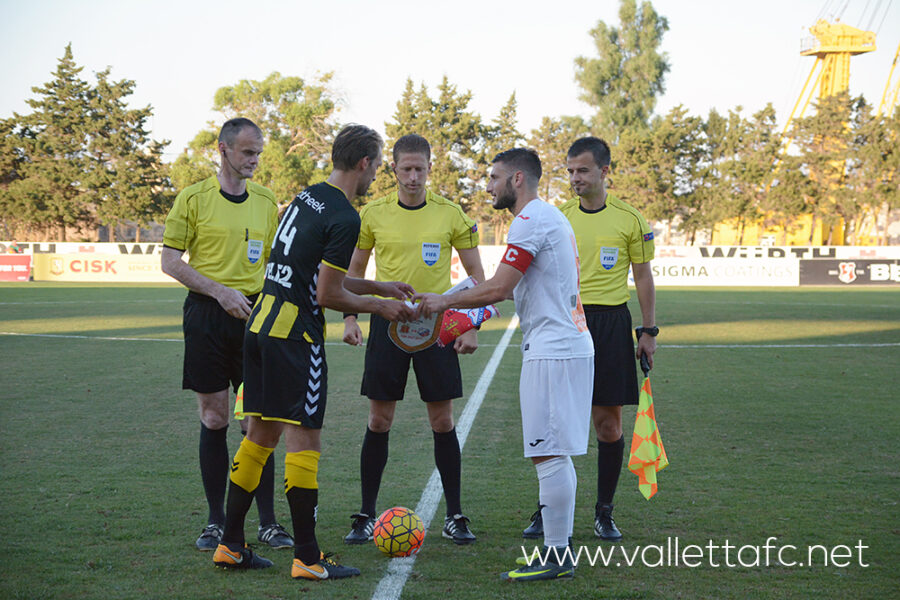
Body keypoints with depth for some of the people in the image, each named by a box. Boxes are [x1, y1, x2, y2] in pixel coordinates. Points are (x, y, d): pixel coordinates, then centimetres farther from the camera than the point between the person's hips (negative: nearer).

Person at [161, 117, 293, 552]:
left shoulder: (266, 202, 11)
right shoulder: (194, 198, -1)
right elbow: (170, 261, -3)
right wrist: (220, 291, -13)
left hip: (254, 314, 3)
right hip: (207, 316, -3)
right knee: (213, 419, 2)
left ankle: (267, 523, 6)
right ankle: (216, 522, 13)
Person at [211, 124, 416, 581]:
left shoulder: (307, 197, 14)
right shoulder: (344, 218, -14)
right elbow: (327, 294, -14)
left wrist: (379, 287, 25)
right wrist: (379, 306, 0)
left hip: (261, 325, 9)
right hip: (295, 335, -9)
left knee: (260, 435, 13)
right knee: (303, 441, -4)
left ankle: (230, 546, 17)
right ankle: (307, 558, -1)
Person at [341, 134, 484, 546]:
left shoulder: (450, 214, -1)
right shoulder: (373, 214, 1)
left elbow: (476, 273, 5)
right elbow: (354, 269, 12)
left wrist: (471, 326, -4)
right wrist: (349, 317, 0)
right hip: (387, 322, 1)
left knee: (442, 421, 1)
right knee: (379, 421, 1)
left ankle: (455, 517, 11)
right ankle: (367, 516, 10)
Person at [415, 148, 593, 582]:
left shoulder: (531, 221, -12)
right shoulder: (551, 218, 20)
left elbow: (498, 288, -17)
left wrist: (444, 301, -5)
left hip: (552, 349, -10)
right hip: (570, 345, 10)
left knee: (549, 453, -9)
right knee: (554, 454, 12)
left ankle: (557, 557, -7)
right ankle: (559, 550, 15)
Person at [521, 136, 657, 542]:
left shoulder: (629, 219, 2)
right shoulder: (558, 217, 7)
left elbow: (643, 276, 7)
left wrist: (649, 331, 3)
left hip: (610, 324, -1)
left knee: (608, 424, 1)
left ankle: (604, 513, 13)